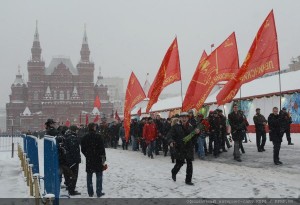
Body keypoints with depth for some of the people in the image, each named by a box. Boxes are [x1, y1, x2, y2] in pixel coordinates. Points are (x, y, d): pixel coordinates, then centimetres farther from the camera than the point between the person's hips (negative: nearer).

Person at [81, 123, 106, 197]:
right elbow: (102, 148, -12)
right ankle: (99, 192, 4)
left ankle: (90, 192, 13)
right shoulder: (98, 137, -12)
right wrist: (103, 157, -3)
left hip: (89, 160, 4)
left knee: (89, 176, 11)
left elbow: (83, 149, 8)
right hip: (98, 159, -4)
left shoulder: (85, 137, 3)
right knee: (99, 176, 4)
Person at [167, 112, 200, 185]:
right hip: (179, 148, -3)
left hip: (189, 148, 3)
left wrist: (197, 133, -11)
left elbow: (194, 138, 10)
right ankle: (174, 172, 34)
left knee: (189, 164, 2)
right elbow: (170, 134, -7)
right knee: (180, 163, 0)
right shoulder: (176, 126, -3)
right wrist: (171, 141, -25)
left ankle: (188, 180, 13)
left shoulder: (191, 127, 7)